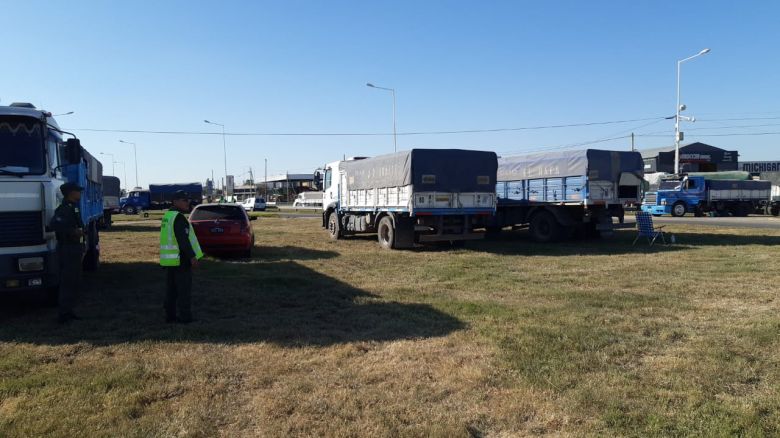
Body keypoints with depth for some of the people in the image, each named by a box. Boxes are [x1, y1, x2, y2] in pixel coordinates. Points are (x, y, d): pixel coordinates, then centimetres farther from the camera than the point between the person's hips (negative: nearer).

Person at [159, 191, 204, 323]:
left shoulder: (167, 216, 15)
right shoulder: (179, 218, -16)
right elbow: (183, 239, -23)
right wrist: (192, 256, -21)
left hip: (169, 259, 10)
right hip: (180, 259, -9)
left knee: (171, 289, 14)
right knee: (184, 289, -3)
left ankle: (170, 315, 18)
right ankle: (185, 316, 0)